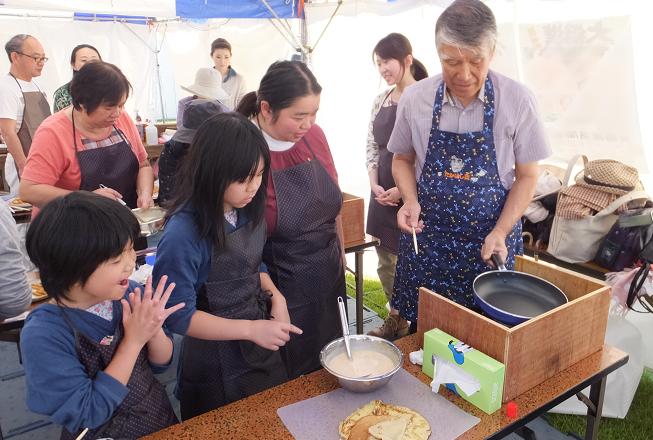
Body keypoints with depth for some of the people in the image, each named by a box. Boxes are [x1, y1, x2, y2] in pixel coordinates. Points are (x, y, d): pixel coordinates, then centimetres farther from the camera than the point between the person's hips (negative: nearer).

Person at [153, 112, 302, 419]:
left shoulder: (247, 210, -8)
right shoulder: (183, 233, -28)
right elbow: (179, 316, -22)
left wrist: (275, 296, -9)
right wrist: (251, 329, -25)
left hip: (262, 346, 6)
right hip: (217, 364, -6)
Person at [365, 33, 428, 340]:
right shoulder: (381, 100, 9)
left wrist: (404, 190, -15)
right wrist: (374, 184, 1)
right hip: (383, 193, 7)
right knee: (386, 263, 16)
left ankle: (411, 323, 22)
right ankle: (395, 319, 34)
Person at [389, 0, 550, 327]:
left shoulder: (517, 101, -9)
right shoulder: (415, 98, -6)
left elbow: (526, 176, -2)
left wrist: (500, 233, -13)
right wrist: (410, 201, -10)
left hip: (490, 240, 0)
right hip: (425, 237, 1)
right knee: (422, 329, 11)